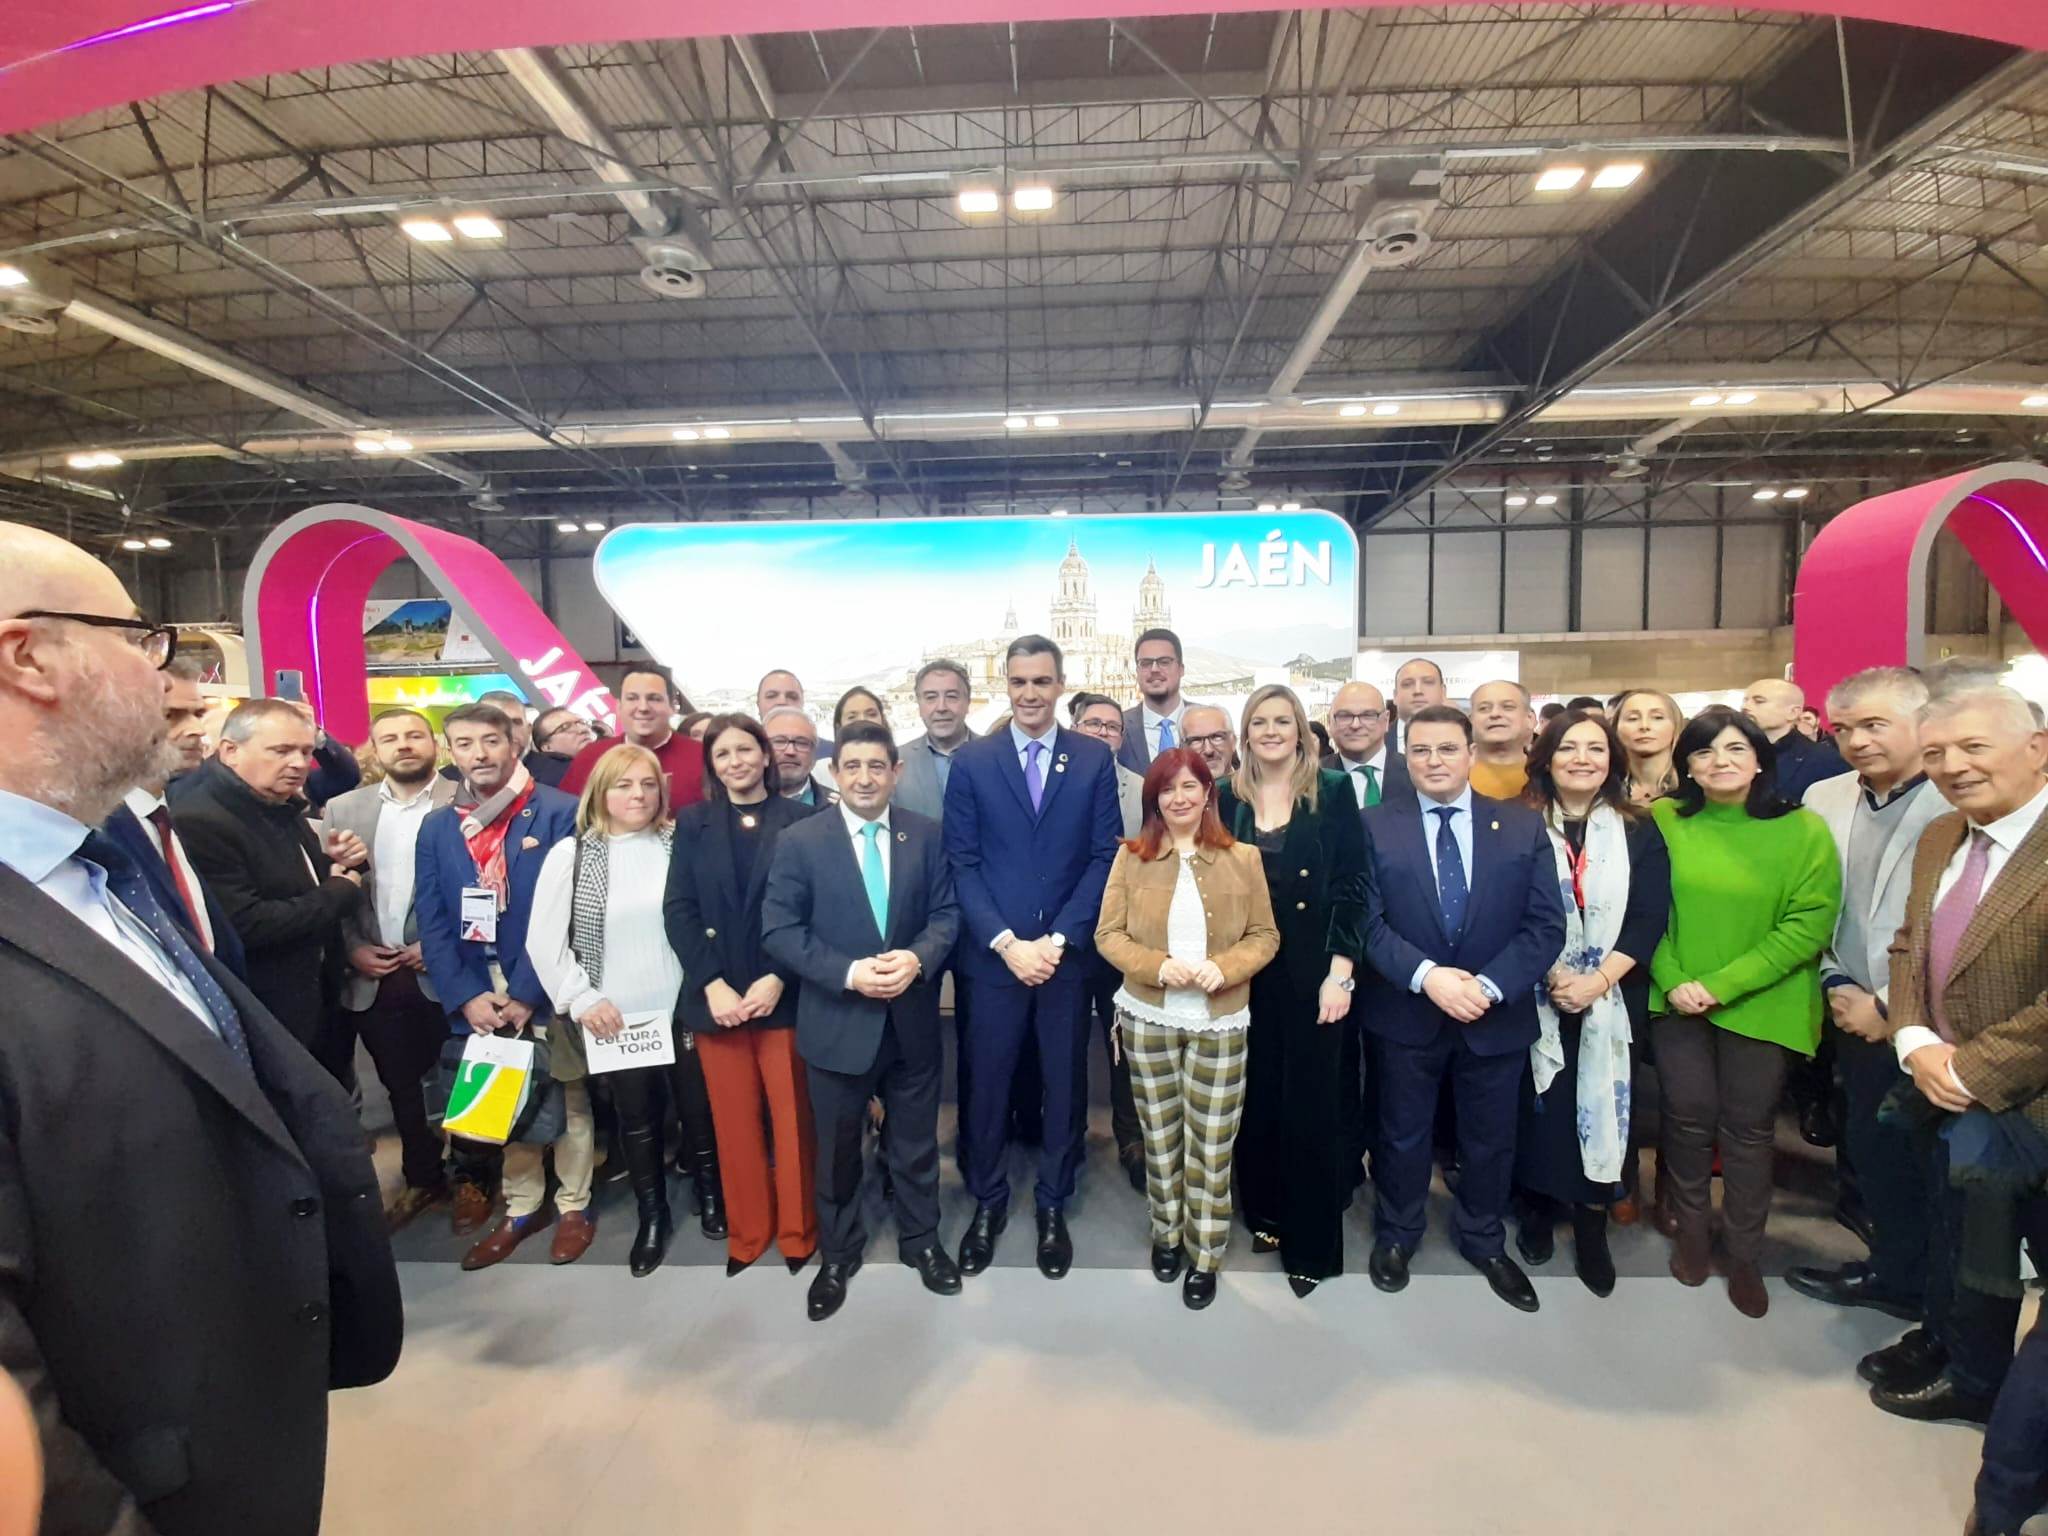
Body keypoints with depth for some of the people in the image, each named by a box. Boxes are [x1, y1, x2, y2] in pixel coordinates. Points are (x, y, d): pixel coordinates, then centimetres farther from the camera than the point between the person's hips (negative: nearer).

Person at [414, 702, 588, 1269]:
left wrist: (526, 993, -15)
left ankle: (574, 1206, 27)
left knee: (566, 1102, 9)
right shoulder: (436, 826, 7)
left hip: (546, 992, -3)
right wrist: (467, 997, -7)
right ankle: (521, 1207, 32)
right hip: (476, 999, 4)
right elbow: (431, 922, 4)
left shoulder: (558, 812, -8)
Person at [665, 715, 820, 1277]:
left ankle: (797, 1232, 25)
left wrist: (778, 979, -15)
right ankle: (745, 1233, 29)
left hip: (785, 994, -2)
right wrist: (712, 984, -11)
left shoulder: (799, 820, -1)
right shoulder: (694, 823, 7)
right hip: (715, 996, 2)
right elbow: (678, 909, 0)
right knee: (734, 1123, 12)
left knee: (793, 1119, 6)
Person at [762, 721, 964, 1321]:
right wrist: (849, 973, -22)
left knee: (917, 1142, 18)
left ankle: (921, 1240, 40)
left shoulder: (927, 836, -1)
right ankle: (837, 1254, 38)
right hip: (837, 1022, -1)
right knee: (837, 1149, 17)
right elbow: (779, 930, -11)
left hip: (913, 1020, 2)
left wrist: (917, 958, -20)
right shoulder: (799, 840, -8)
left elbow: (947, 913, 0)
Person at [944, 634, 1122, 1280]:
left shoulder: (1095, 758, 1)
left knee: (1064, 1083, 11)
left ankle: (1052, 1206, 31)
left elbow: (1105, 858, -2)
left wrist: (1057, 940, -11)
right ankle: (987, 1202, 31)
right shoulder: (972, 761, 0)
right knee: (986, 1082, 9)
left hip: (1068, 954, 1)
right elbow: (963, 863, -2)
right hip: (993, 954, 0)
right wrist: (1006, 942, -12)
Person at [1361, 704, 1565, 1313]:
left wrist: (1489, 986, -19)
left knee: (1490, 1139, 19)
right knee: (1403, 1133, 16)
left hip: (1497, 1015, 1)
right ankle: (1396, 1235, 39)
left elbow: (1546, 925, -7)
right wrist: (1427, 976, -24)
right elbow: (1368, 918, -10)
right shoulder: (1376, 826, -5)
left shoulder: (1524, 826, -2)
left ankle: (1484, 1241, 43)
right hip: (1407, 1013, -1)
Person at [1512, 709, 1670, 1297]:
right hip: (1537, 996, -1)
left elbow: (1649, 916, -3)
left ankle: (1591, 1225, 20)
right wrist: (1553, 976, -13)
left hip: (1613, 998, 1)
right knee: (1541, 1105, 6)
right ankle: (1539, 1206, 26)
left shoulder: (1639, 831, 3)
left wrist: (1598, 980, -14)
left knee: (1601, 1106, 4)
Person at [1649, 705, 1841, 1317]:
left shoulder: (1804, 829, -7)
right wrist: (1673, 982, -13)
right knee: (1688, 1119, 9)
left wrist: (1721, 985, -17)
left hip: (1762, 1006, 0)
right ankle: (1690, 1232, 31)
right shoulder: (1663, 821, -4)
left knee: (1748, 1128, 10)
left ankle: (1744, 1257, 27)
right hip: (1676, 1002, 1)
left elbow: (1809, 925, -11)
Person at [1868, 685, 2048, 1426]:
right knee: (1948, 1235, 25)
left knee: (1987, 1252, 17)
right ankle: (1945, 1342, 48)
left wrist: (1970, 1070, -21)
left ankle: (1976, 1377, 40)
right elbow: (1908, 946, 7)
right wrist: (1916, 1043, -7)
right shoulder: (1940, 838, 2)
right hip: (1943, 1095, 6)